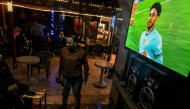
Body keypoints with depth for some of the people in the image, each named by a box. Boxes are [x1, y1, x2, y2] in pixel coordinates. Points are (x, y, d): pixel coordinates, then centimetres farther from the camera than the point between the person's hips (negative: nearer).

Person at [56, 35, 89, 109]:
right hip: (65, 77, 3)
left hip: (77, 78, -2)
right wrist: (59, 75, 6)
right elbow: (61, 64, 0)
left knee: (77, 94, 19)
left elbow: (85, 65, -8)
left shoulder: (81, 52, -20)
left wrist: (86, 76, -2)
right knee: (65, 93, 26)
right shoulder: (63, 50, -12)